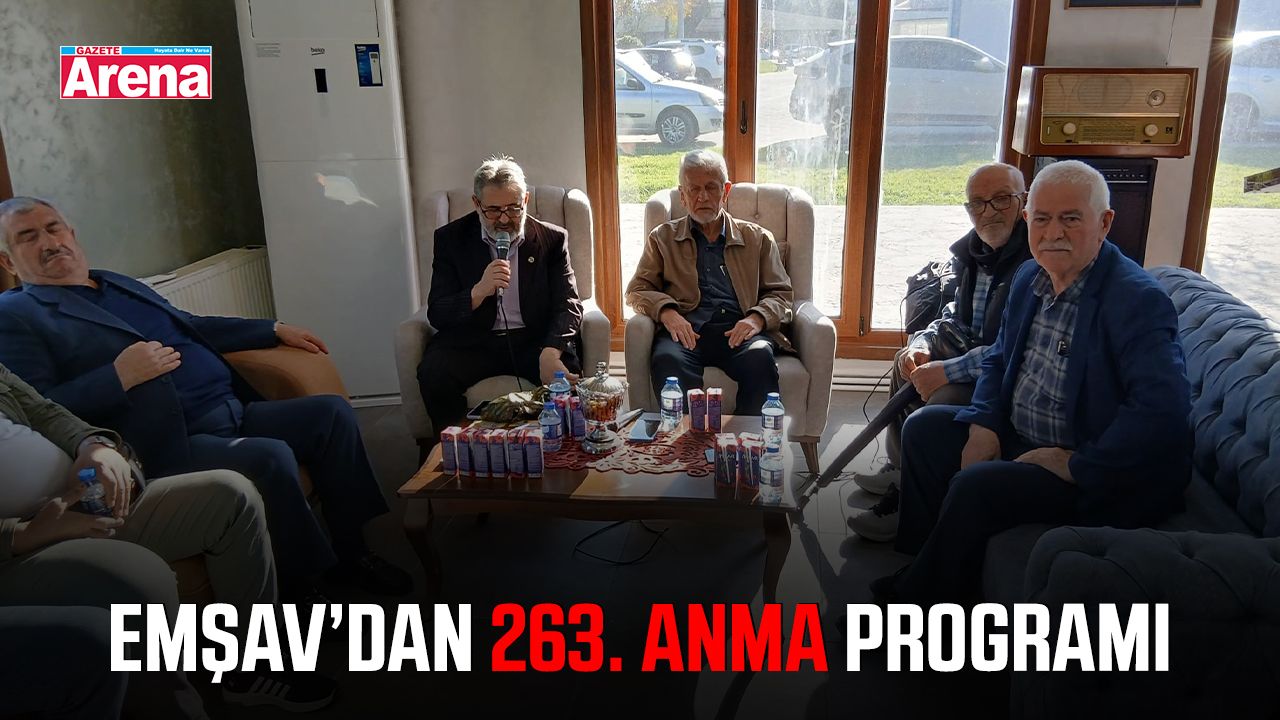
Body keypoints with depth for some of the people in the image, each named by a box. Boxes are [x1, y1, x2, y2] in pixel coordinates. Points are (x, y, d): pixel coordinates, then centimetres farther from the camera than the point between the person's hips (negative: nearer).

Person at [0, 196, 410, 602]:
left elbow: (190, 327, 32)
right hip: (172, 445, -9)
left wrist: (275, 331, 28)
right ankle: (302, 591, -9)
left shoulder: (117, 284, 22)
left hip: (234, 412, 9)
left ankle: (353, 554, 9)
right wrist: (119, 376, -23)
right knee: (270, 457, -30)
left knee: (331, 412, 1)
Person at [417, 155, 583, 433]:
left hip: (535, 340, 0)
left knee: (566, 373, -30)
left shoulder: (553, 239, 4)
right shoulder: (451, 239, 3)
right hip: (473, 342, 1)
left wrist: (549, 353, -24)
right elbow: (436, 314, -2)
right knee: (432, 374, -28)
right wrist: (479, 291, -22)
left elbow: (568, 305, -3)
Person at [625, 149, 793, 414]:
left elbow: (780, 294, 17)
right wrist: (666, 311, -7)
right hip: (687, 329, 0)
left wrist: (757, 318, -6)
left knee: (760, 357, -35)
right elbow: (637, 290, 16)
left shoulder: (758, 238, 23)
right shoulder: (663, 238, 23)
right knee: (668, 361, -36)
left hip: (739, 330, 1)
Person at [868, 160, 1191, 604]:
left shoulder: (1138, 300, -23)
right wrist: (983, 426, -2)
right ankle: (920, 565, 14)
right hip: (1018, 436, 9)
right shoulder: (1030, 278, 4)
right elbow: (998, 360, 14)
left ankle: (918, 603, -3)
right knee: (924, 428, 6)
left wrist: (1078, 465, -26)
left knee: (974, 486, -26)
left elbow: (1162, 411, -32)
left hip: (1101, 473, -9)